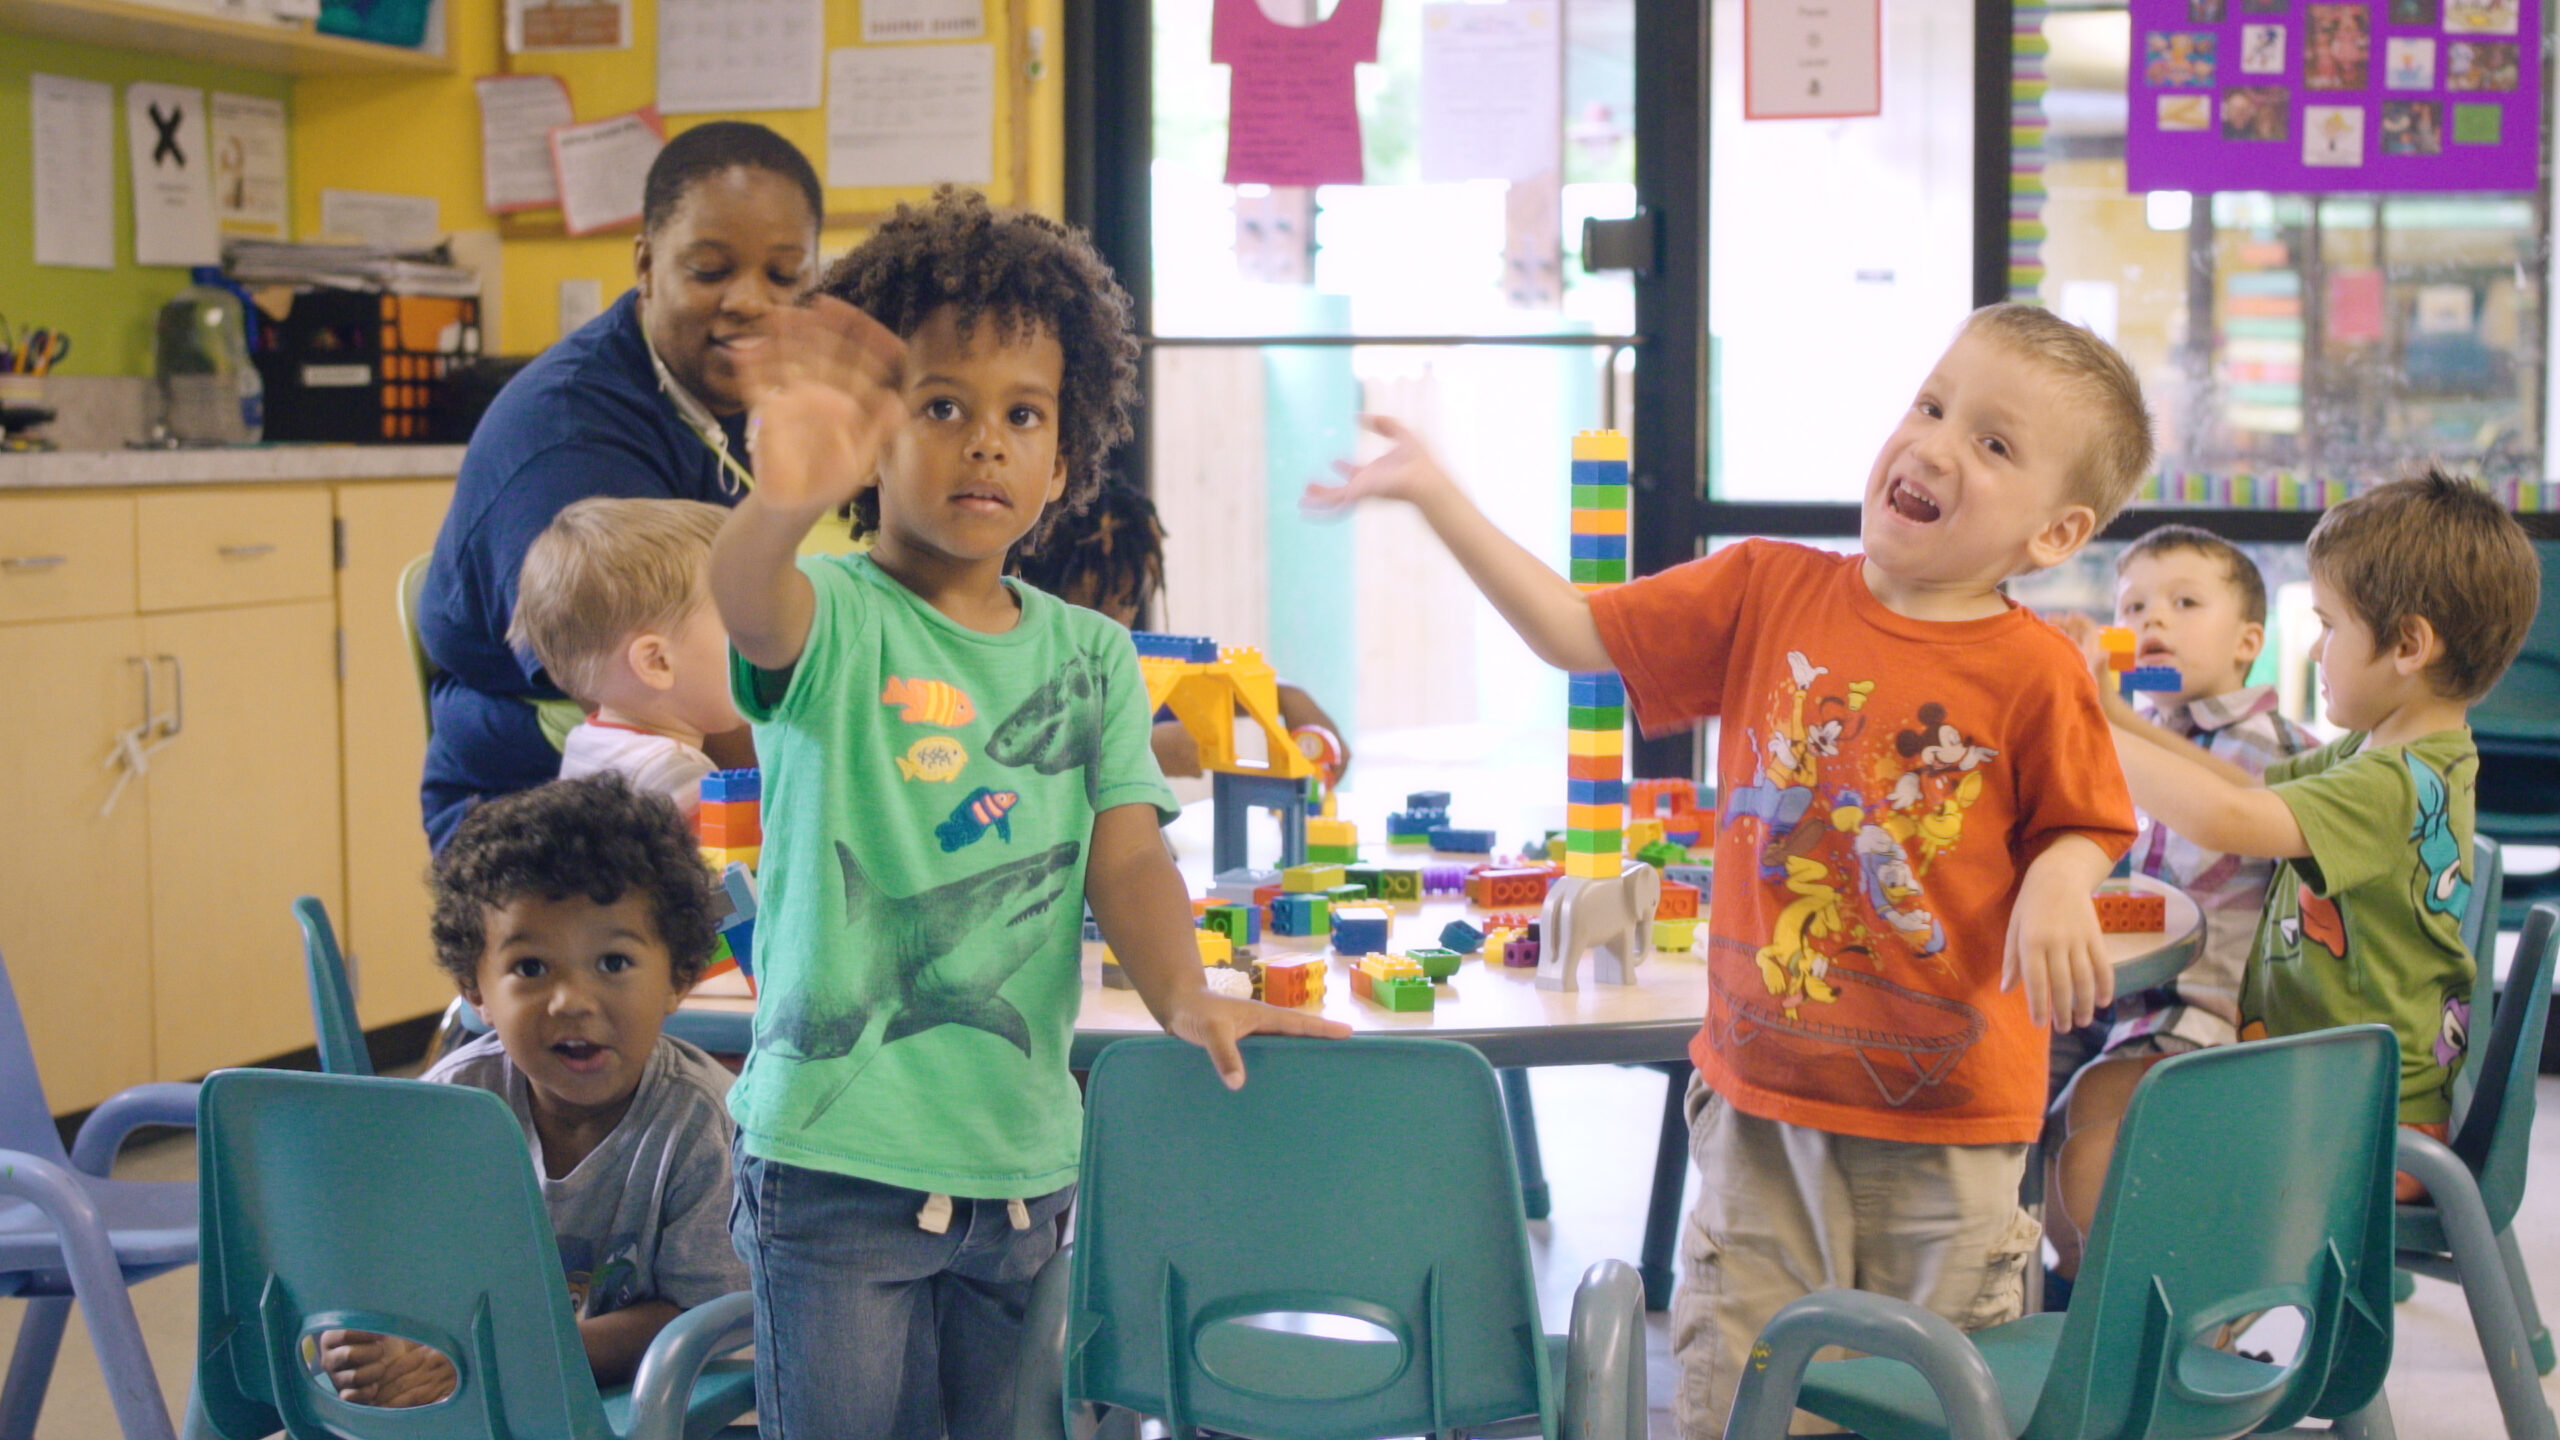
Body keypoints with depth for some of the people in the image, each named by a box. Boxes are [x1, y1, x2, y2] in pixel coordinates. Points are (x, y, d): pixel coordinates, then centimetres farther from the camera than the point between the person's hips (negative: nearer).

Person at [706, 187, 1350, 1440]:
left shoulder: (1090, 655, 7)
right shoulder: (833, 619, -8)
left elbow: (1127, 857, 0)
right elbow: (748, 606, -32)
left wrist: (1184, 997, -21)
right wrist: (782, 503, -56)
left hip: (1024, 1159, 5)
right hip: (836, 1157, -4)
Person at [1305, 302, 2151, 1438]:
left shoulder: (2035, 672, -9)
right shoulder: (1767, 593, -2)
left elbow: (2078, 827, 2)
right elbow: (1573, 631, 0)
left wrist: (2057, 887, -21)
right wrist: (1436, 494, -6)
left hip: (1947, 1112, -2)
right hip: (1760, 1090, 2)